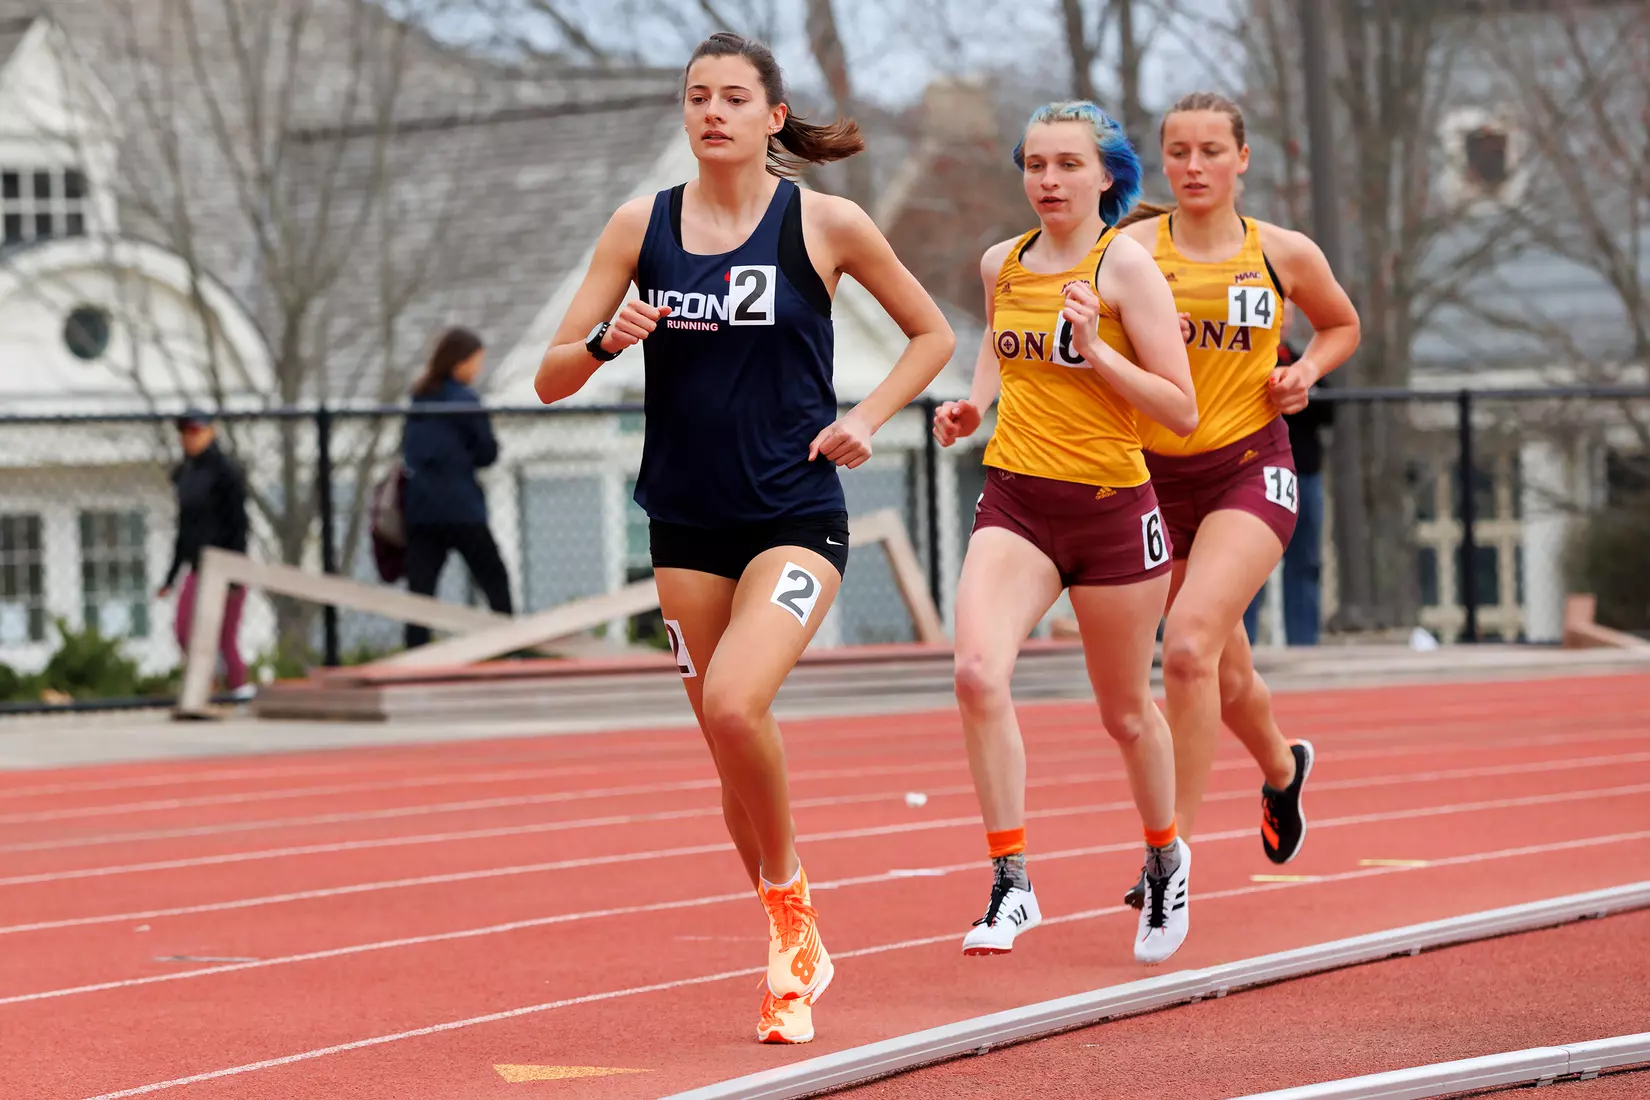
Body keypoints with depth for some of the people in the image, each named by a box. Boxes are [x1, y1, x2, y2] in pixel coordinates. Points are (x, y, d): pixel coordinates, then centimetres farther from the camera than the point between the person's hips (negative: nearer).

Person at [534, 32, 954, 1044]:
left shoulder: (825, 224, -3)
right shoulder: (643, 226, 4)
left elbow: (933, 334, 10)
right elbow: (551, 381, 4)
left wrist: (865, 419, -4)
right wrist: (604, 342, -17)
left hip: (796, 519, -4)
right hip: (688, 529, 4)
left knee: (732, 703, -27)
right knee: (732, 747, 8)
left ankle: (789, 890, -2)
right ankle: (797, 956, 27)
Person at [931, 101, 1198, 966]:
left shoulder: (1125, 264, -9)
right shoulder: (1001, 265, 6)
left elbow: (1182, 410, -12)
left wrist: (1096, 349, -23)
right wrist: (972, 404, 8)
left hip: (1112, 507, -3)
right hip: (1014, 503, 3)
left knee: (1125, 713, 13)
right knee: (978, 674, -23)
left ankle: (1165, 856, 42)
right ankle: (1011, 882, -17)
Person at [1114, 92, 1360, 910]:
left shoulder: (1284, 254, 0)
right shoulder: (1135, 248, -4)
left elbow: (1342, 325, 19)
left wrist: (1307, 370, -1)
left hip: (1250, 472, -2)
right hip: (1158, 474, 2)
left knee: (1189, 644, -24)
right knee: (1225, 675, 16)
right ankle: (1283, 768, 50)